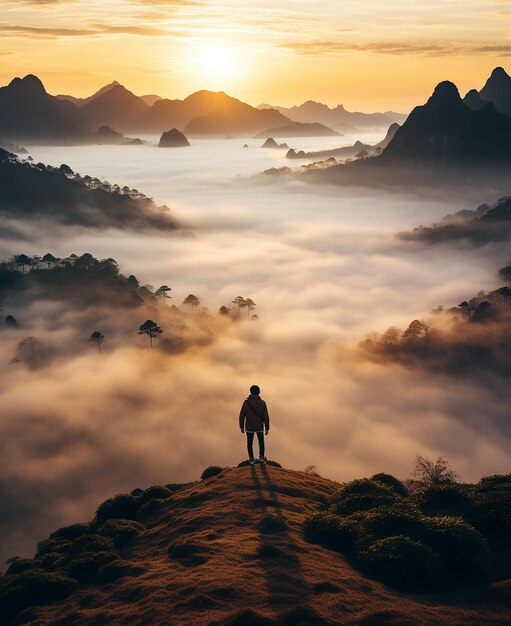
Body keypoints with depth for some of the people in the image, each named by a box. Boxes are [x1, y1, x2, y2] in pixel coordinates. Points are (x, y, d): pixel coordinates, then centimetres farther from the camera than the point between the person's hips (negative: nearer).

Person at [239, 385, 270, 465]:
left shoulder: (246, 402, -17)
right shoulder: (262, 403, -16)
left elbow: (242, 416, -11)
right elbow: (266, 417, -13)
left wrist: (242, 427, 4)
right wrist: (267, 428, 0)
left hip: (249, 427, 0)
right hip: (259, 427, 0)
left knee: (250, 443, 20)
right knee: (261, 442, 24)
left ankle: (251, 459, 29)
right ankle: (261, 457, 24)